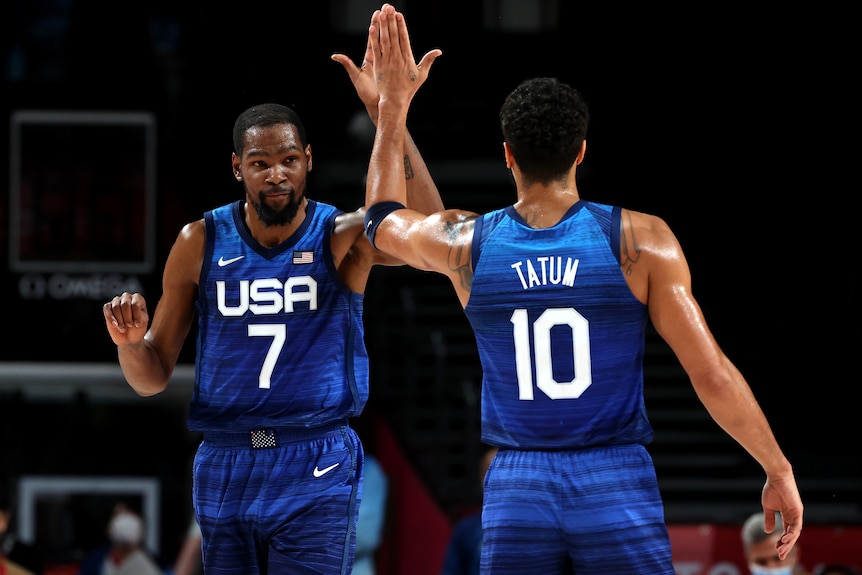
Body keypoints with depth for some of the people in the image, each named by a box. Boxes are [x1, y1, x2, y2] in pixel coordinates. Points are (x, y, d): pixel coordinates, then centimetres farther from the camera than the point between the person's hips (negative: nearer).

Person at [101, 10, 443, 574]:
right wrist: (131, 342, -16)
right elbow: (152, 378, 8)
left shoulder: (342, 236, -3)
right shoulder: (201, 243, 3)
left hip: (317, 470, -3)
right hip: (225, 465, 3)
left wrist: (386, 113, -32)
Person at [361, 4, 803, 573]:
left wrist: (394, 103, 32)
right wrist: (779, 471, 4)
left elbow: (383, 221, 25)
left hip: (515, 491, 2)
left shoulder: (466, 244, 1)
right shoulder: (642, 240, -6)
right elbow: (713, 376, -6)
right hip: (617, 484, -2)